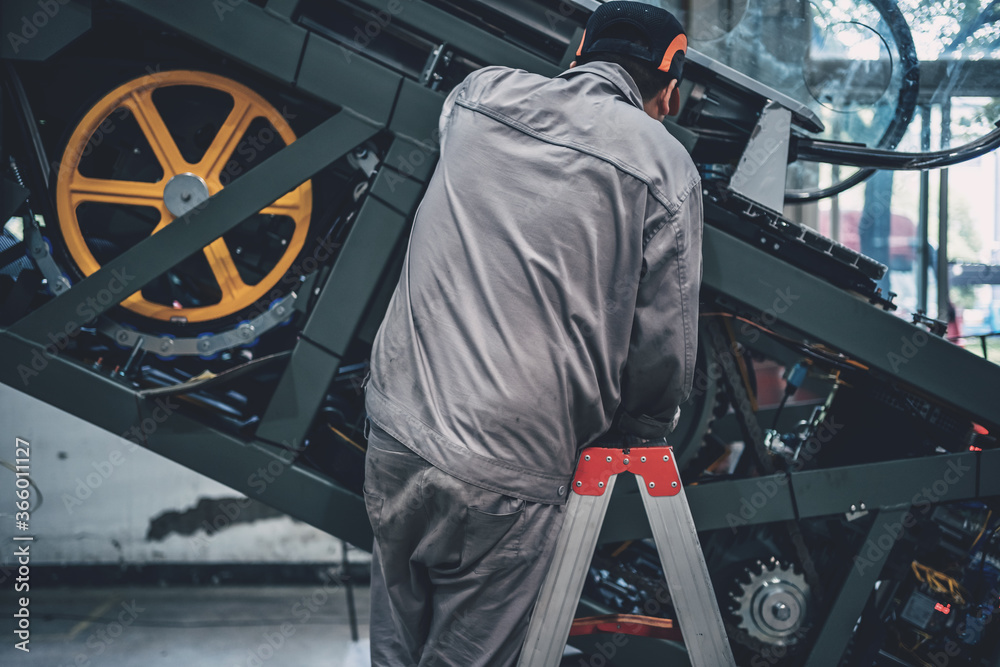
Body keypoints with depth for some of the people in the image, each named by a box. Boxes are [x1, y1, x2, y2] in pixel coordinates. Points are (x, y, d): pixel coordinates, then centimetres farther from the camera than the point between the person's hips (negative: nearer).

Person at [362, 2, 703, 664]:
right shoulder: (666, 167, -5)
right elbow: (665, 349, -1)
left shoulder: (477, 93, 8)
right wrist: (642, 429, 18)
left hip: (394, 429, 5)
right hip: (505, 475, -5)